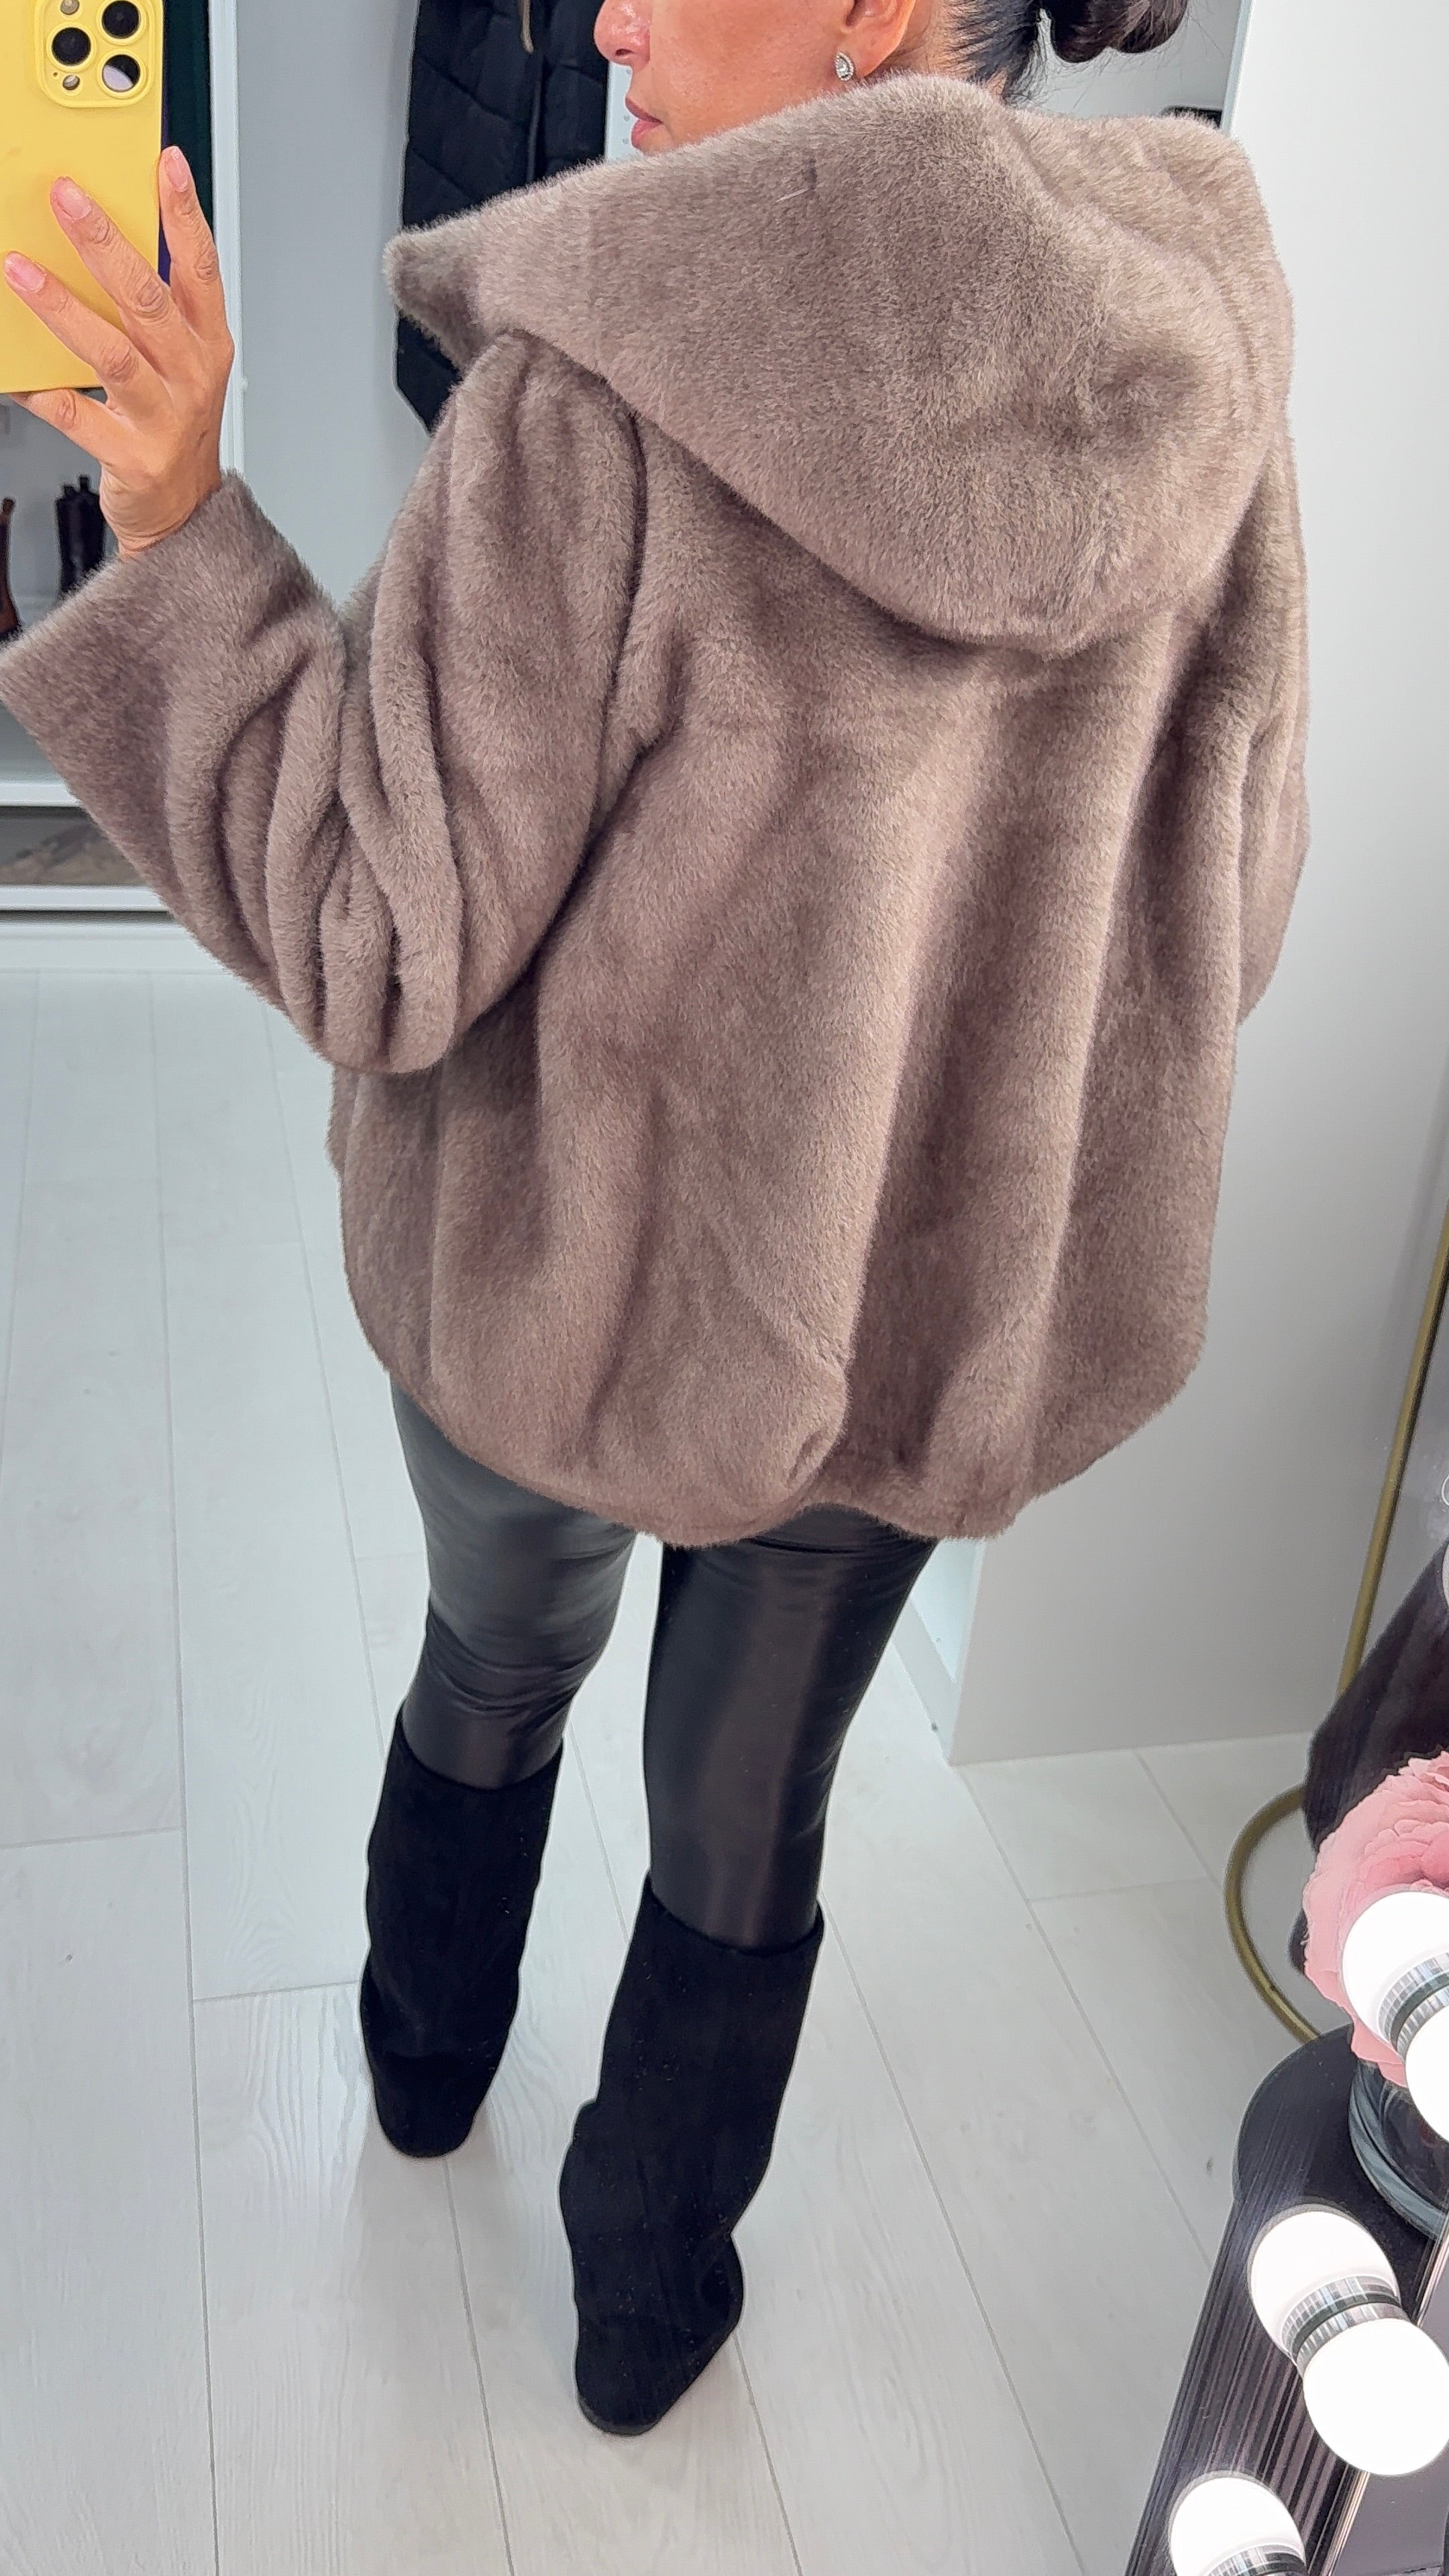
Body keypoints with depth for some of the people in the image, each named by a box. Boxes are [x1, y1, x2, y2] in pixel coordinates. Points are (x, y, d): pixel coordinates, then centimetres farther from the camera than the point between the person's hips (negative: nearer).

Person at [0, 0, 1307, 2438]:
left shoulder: (612, 374, -23)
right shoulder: (1201, 363, -7)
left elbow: (387, 931, -21)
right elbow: (1231, 887, 2)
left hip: (572, 1262, -2)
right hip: (928, 1297, 3)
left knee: (494, 1669, 28)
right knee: (745, 1815, 22)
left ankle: (428, 2058, 57)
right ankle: (649, 2301, 45)